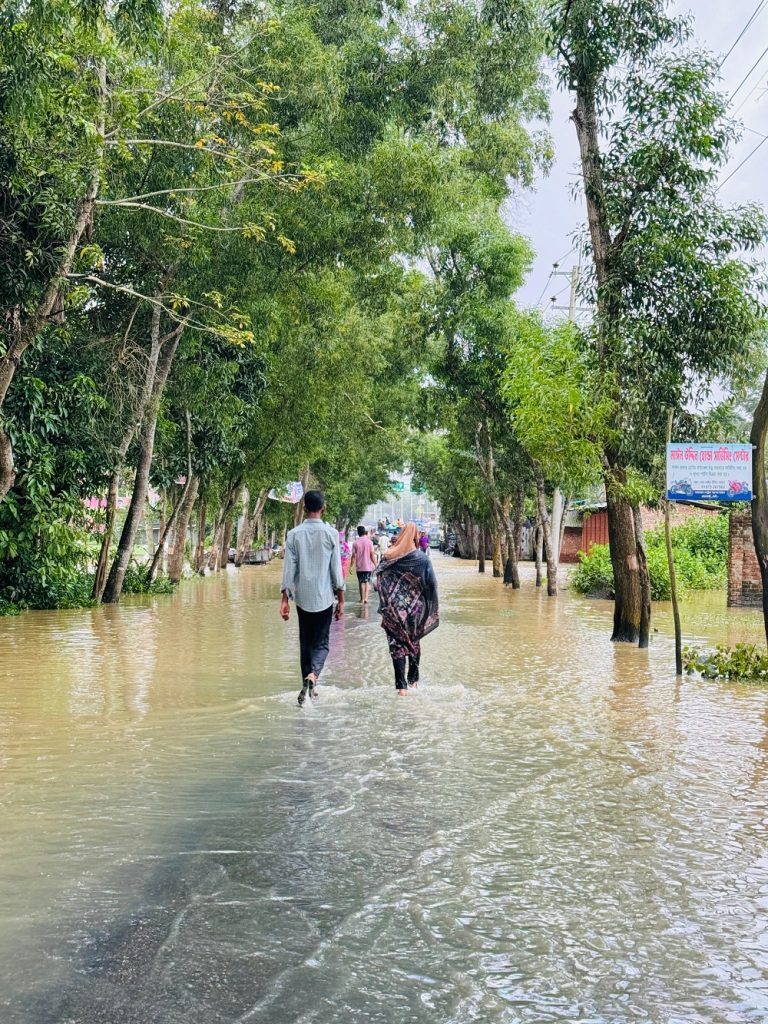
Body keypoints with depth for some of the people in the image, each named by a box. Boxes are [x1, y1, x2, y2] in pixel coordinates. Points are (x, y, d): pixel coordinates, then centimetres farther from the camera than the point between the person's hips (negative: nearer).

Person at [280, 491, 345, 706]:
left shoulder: (294, 534, -2)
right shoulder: (330, 534, -5)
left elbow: (288, 569, -3)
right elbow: (336, 569, -3)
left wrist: (285, 599, 2)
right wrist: (341, 600, 3)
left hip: (302, 598, 2)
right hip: (324, 598, -2)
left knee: (305, 642, 14)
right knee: (321, 642, 5)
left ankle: (308, 687, 15)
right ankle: (313, 673, -22)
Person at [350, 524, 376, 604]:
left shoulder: (355, 543, -4)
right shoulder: (369, 541, -6)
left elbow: (354, 556, -5)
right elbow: (372, 555, -6)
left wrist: (351, 566, 2)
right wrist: (375, 564, 2)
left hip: (359, 566, 0)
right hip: (368, 566, 0)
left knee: (361, 582, 10)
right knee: (367, 581, 7)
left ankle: (362, 598, 13)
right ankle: (366, 598, -7)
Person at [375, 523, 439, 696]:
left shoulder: (388, 557, -4)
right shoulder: (422, 559, -7)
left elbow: (379, 583, -1)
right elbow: (431, 585, -8)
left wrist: (384, 606, 8)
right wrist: (431, 610, 2)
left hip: (394, 609, -1)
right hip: (415, 609, 1)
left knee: (397, 645, 2)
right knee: (414, 642, 20)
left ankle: (401, 685, -7)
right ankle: (413, 679, 30)